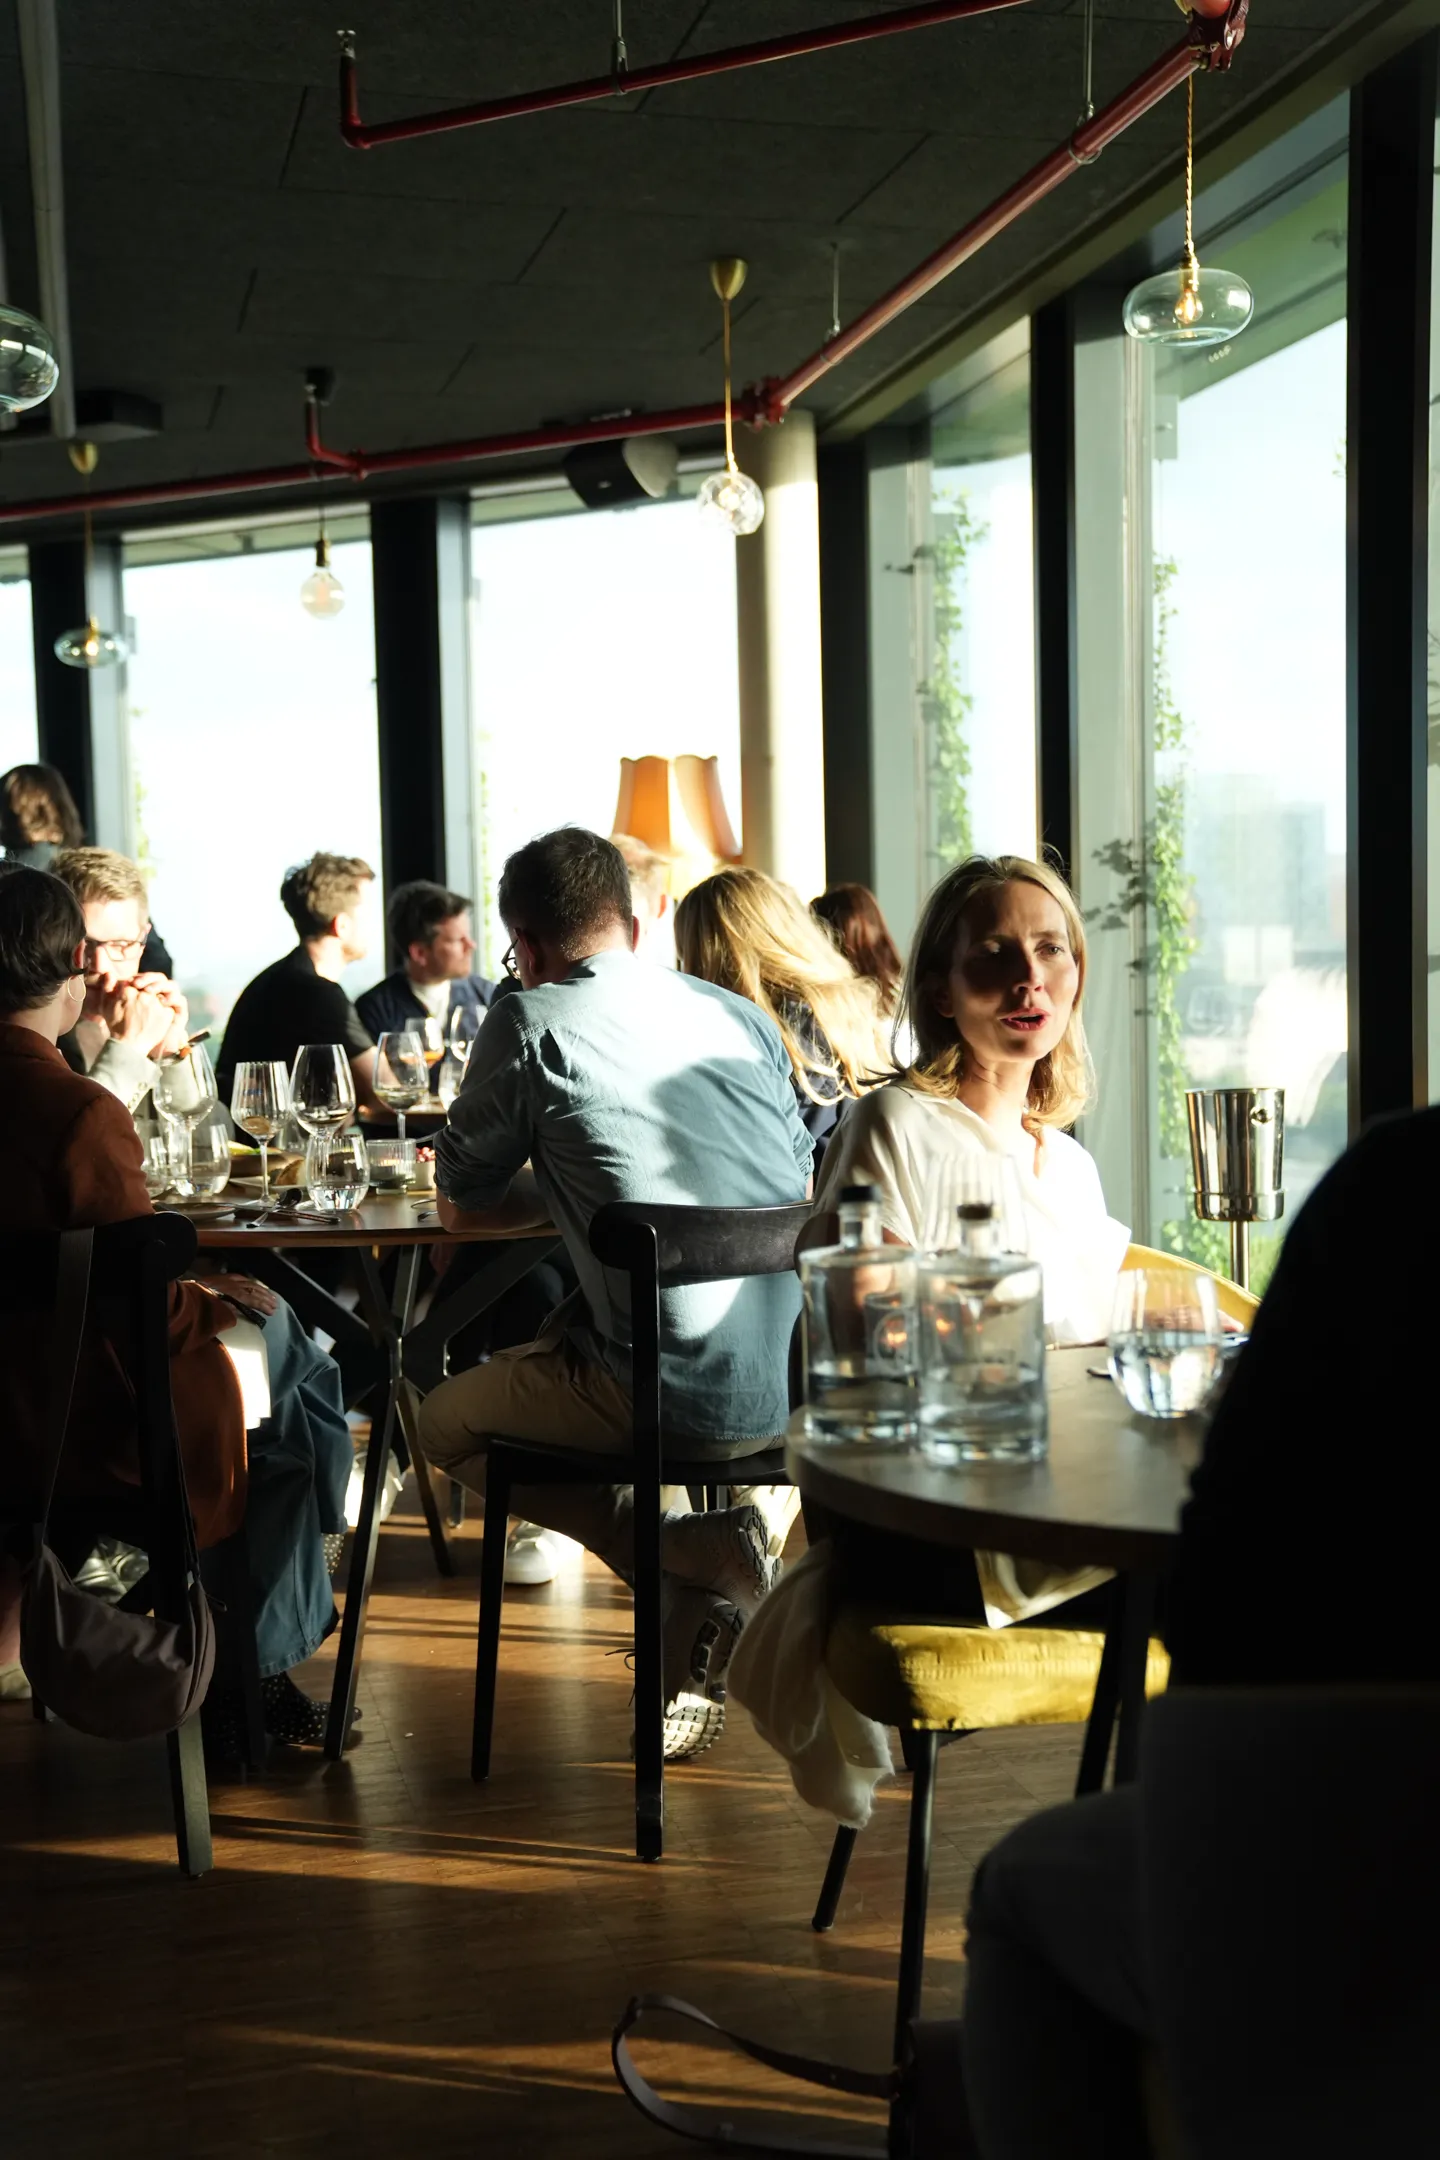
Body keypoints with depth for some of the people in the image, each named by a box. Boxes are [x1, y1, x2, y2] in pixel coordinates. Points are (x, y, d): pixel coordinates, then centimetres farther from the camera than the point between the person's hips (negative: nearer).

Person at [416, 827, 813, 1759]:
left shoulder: (532, 1023, -3)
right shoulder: (741, 1013, 13)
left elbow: (460, 1208, 7)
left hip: (685, 1402, -6)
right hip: (806, 1384, 6)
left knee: (447, 1422, 21)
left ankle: (697, 1551, 1)